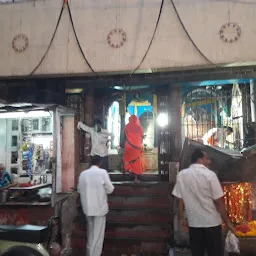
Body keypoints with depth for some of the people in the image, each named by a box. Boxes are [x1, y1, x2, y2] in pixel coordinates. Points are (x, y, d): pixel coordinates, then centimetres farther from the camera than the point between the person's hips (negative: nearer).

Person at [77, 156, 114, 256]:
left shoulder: (83, 173, 2)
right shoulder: (102, 172, -11)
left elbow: (79, 190, 12)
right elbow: (110, 189, -9)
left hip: (87, 208, 5)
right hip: (100, 207, -5)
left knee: (90, 233, 21)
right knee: (98, 234, 5)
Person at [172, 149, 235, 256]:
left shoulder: (181, 175, -4)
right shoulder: (209, 174, -14)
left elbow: (181, 199, 2)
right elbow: (219, 202, -12)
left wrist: (182, 218, 14)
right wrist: (227, 221, -1)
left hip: (193, 222, 3)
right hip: (212, 222, -3)